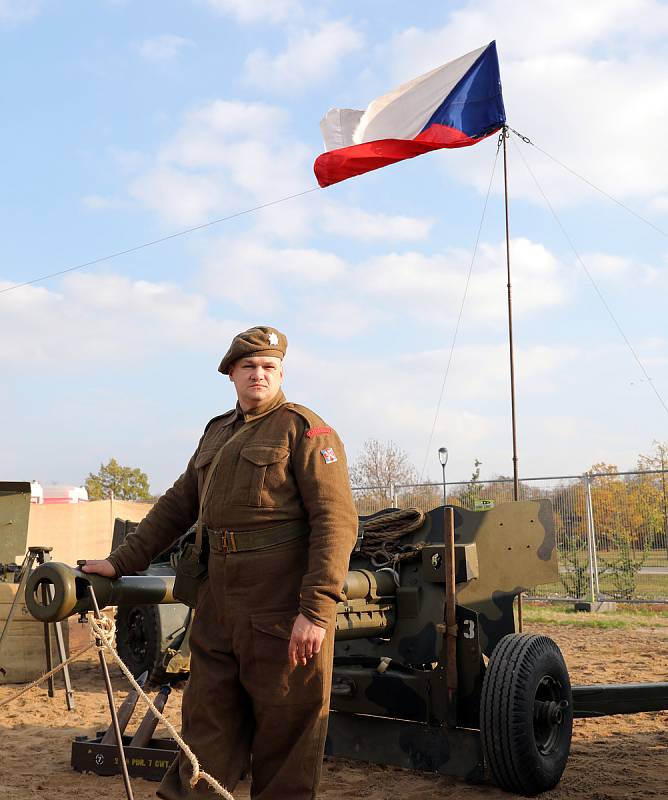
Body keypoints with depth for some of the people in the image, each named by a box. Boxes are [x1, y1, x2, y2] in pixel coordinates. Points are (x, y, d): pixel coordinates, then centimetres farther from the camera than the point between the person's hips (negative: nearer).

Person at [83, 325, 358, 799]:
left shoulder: (304, 429, -6)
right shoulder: (217, 433, 17)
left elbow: (337, 520, -15)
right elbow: (178, 506, 24)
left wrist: (316, 611, -22)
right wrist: (122, 562, 20)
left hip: (282, 610, -7)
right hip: (219, 606, 7)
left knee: (285, 729, 3)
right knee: (208, 721, 14)